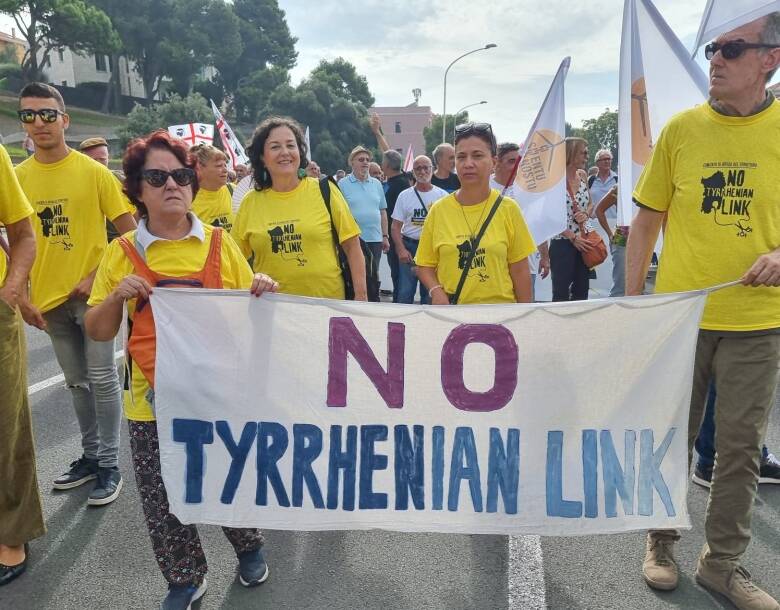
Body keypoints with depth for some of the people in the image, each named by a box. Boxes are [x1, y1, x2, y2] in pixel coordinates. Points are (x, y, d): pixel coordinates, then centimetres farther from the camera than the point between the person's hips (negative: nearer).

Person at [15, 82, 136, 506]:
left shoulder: (93, 172, -7)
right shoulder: (17, 177, 4)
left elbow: (129, 231, -6)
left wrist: (98, 275, -13)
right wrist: (22, 296, 4)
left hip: (92, 294, -4)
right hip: (49, 298, 4)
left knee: (102, 379, 1)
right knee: (76, 381, 15)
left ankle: (110, 465, 13)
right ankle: (90, 455, 29)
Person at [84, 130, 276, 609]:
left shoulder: (219, 242, 1)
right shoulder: (123, 253, 0)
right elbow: (99, 333, 4)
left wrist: (262, 290, -13)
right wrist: (117, 296, -15)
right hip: (155, 399, 1)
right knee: (163, 498, 9)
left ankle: (248, 547, 42)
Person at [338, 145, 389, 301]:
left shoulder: (376, 184, 12)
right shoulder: (343, 185, -1)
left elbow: (383, 211, 14)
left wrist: (385, 236, 10)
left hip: (375, 239, 4)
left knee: (373, 277, 12)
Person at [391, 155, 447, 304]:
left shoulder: (443, 195, 3)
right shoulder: (404, 195, 4)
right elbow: (395, 226, 1)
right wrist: (401, 249, -13)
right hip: (409, 246, 0)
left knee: (429, 293, 9)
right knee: (405, 293, -1)